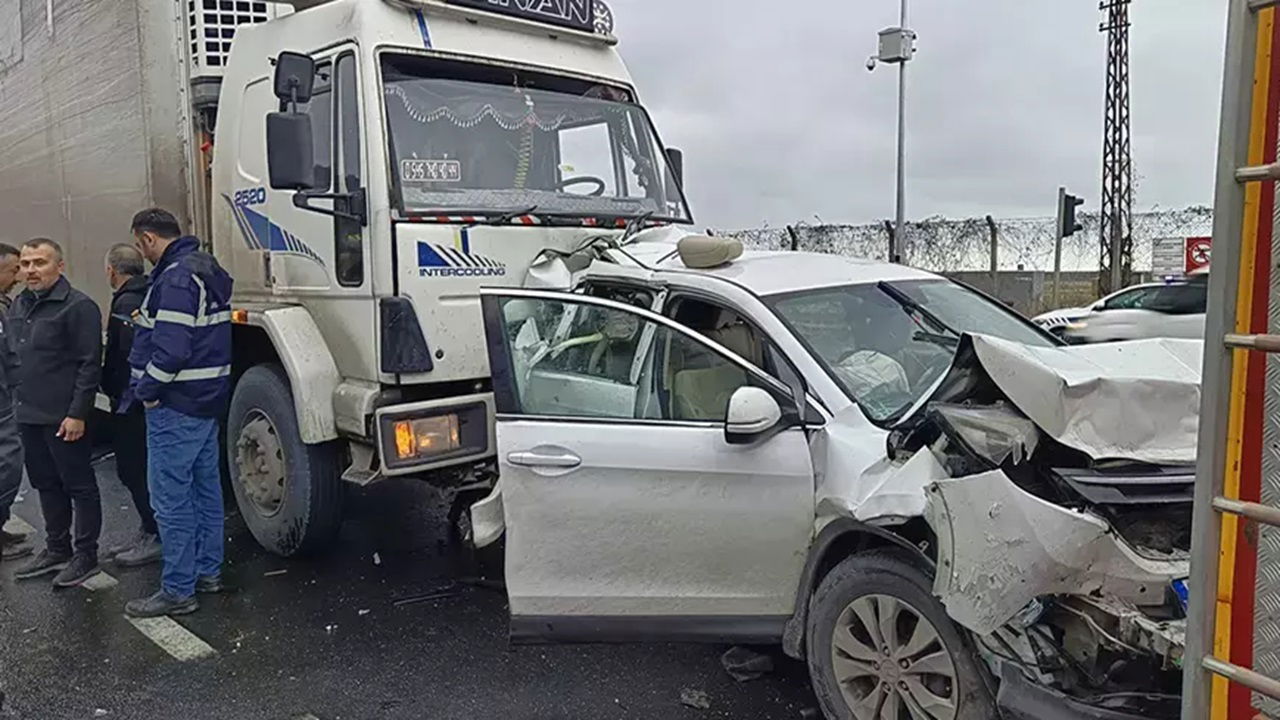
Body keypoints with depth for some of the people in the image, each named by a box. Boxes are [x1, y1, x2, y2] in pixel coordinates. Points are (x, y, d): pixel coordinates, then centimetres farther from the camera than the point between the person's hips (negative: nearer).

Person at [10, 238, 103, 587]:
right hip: (28, 415, 8)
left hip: (63, 418, -8)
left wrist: (77, 414, -19)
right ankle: (56, 550, 31)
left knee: (79, 487, 3)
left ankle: (85, 556, 13)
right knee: (46, 485, 18)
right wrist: (16, 403, 13)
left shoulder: (78, 307, -13)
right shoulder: (19, 305, 13)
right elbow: (13, 359, 20)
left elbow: (89, 365, -16)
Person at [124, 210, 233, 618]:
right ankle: (208, 571, 28)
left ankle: (178, 591, 5)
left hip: (176, 407, -10)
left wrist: (147, 390, -12)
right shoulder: (208, 270, 13)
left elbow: (170, 349, -24)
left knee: (171, 499, -2)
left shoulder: (176, 278, -19)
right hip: (209, 400, 10)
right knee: (206, 488, 17)